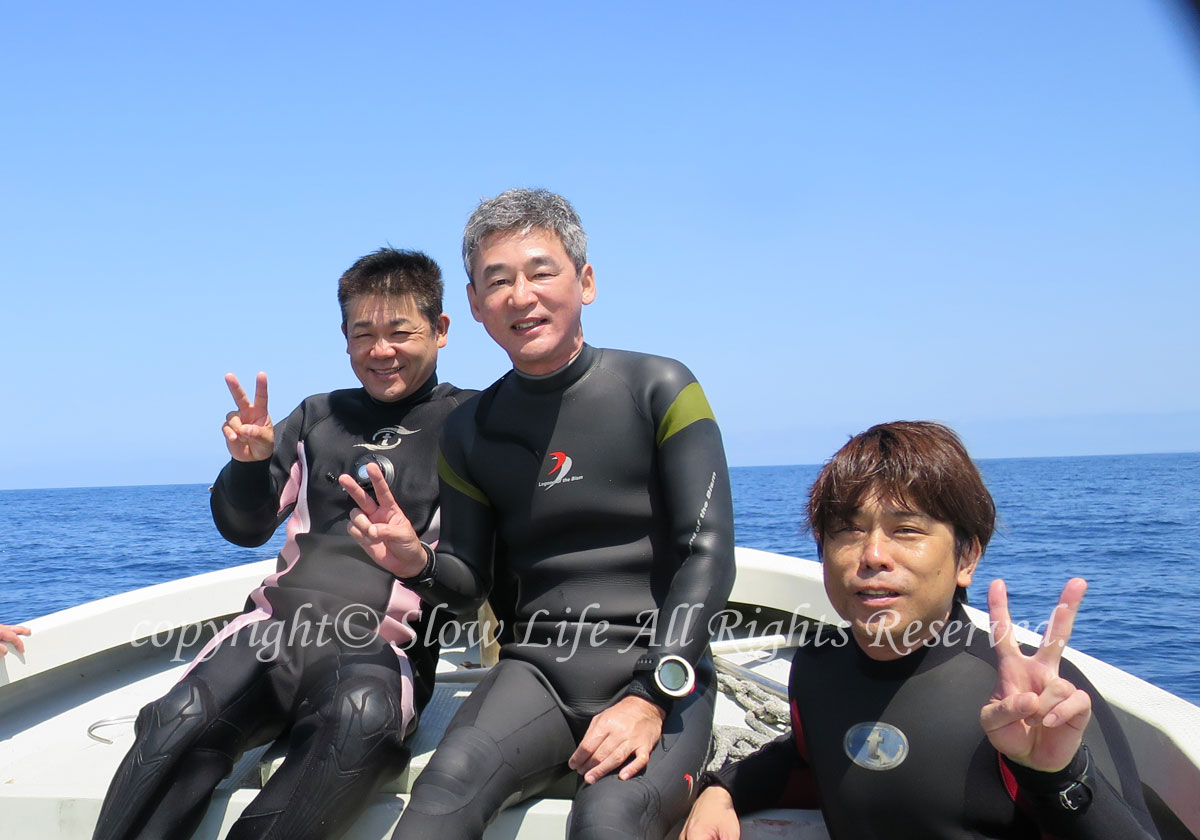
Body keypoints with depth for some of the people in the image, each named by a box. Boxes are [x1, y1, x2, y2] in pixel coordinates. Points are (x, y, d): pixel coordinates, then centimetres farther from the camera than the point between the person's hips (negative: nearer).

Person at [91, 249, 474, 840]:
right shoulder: (319, 417, 19)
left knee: (363, 716, -39)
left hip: (381, 644, -3)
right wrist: (249, 463, -1)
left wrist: (417, 555, -18)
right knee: (184, 717, -29)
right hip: (279, 621, 3)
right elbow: (244, 529, 20)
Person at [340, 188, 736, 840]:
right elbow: (469, 584, 14)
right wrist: (418, 564, -10)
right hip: (536, 668, 3)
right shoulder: (469, 433, 10)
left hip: (663, 668, -2)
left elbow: (709, 552, -7)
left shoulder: (659, 390, -1)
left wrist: (652, 696, -17)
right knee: (450, 782, -30)